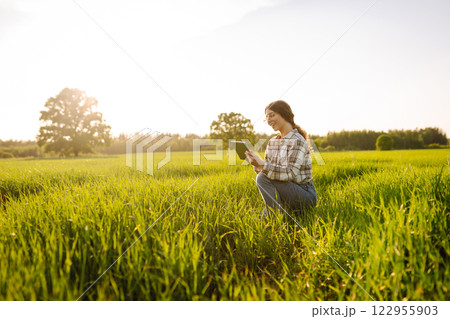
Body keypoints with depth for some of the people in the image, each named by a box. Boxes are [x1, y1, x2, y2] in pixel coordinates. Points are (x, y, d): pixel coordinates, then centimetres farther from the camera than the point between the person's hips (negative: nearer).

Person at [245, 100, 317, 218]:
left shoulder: (297, 141, -15)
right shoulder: (272, 142, 9)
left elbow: (291, 173, -25)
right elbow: (267, 169, 7)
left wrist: (262, 165, -32)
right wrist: (257, 164, -14)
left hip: (306, 195, -8)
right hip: (287, 191, 8)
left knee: (263, 178, -23)